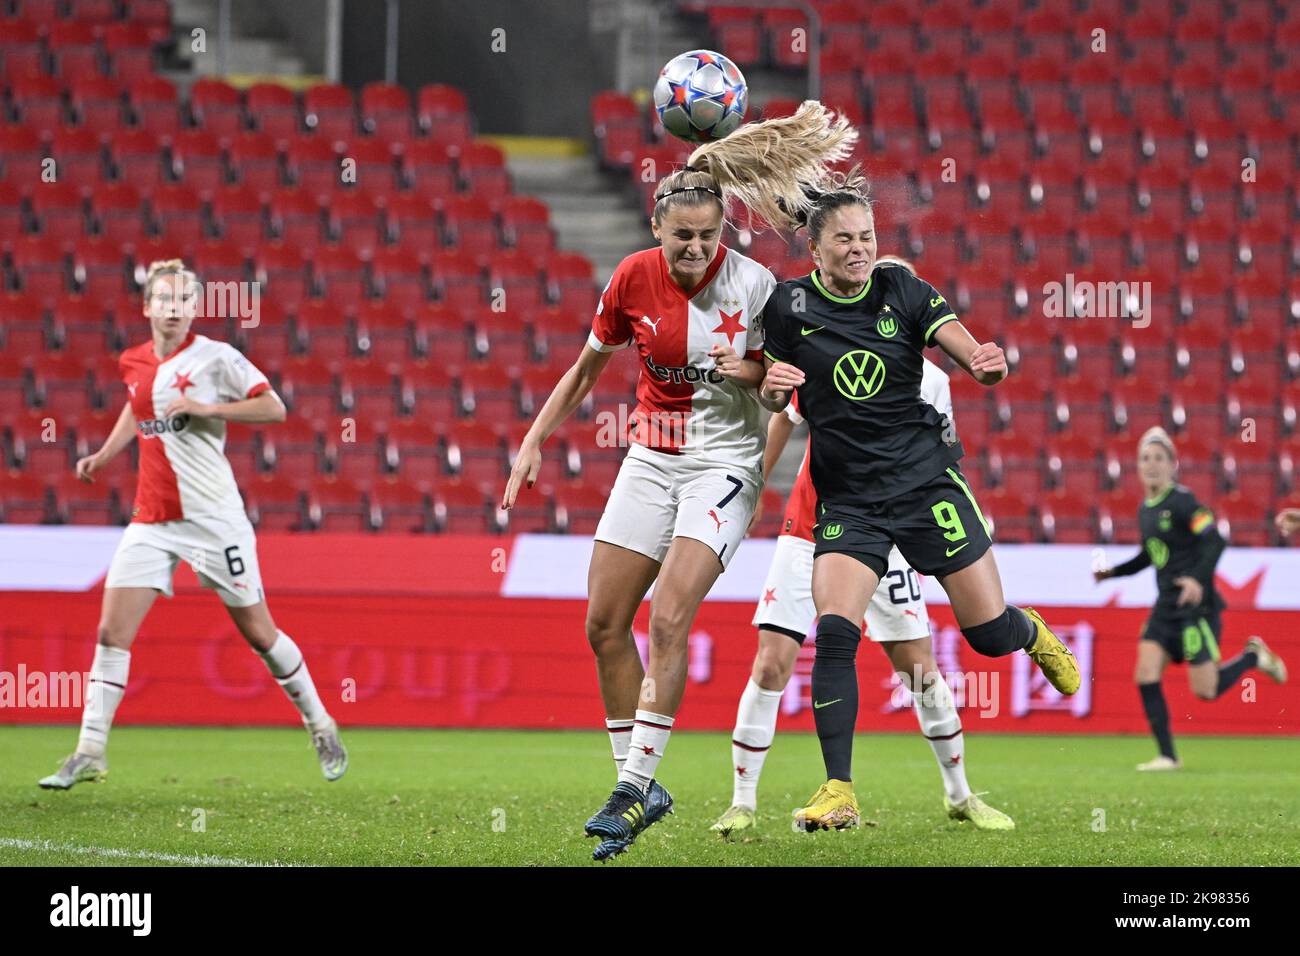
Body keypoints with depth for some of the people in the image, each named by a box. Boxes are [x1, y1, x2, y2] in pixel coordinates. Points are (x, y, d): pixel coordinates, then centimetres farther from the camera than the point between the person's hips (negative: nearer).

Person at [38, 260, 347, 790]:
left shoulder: (215, 357, -10)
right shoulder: (134, 362, 7)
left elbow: (274, 408, -12)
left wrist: (205, 408, -20)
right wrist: (103, 456, 20)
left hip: (212, 516, -5)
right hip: (152, 517, 5)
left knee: (257, 631, 4)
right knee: (112, 632, -5)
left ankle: (322, 728, 23)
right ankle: (90, 752, -2)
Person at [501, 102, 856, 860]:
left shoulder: (754, 284, -13)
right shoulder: (633, 279, -4)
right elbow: (588, 368, 10)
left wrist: (746, 371, -22)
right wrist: (535, 443, 9)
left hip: (724, 463, -5)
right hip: (651, 458, 5)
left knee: (668, 619, -20)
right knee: (605, 624, 1)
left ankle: (635, 787, -17)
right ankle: (639, 785, 13)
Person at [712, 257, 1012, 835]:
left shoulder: (930, 382, -9)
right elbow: (784, 419, 9)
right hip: (807, 535, -1)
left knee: (921, 671, 1)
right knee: (771, 665, -11)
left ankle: (960, 797, 20)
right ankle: (742, 804, -1)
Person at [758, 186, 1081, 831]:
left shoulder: (904, 293, -3)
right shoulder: (789, 305, -2)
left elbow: (973, 358, -12)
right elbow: (772, 398, 9)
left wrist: (989, 365, -35)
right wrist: (772, 388, -15)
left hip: (926, 480, 0)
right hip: (848, 503, 0)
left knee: (989, 631, 4)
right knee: (834, 634, -19)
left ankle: (1032, 635, 42)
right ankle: (838, 791, -14)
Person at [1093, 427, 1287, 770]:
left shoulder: (1181, 501, -12)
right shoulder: (1146, 509, 12)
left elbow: (1215, 540, -20)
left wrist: (1199, 577, -32)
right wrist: (1113, 572, 18)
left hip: (1196, 606, -8)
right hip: (1166, 606, 8)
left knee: (1205, 690, -8)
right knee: (1146, 676, -7)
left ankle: (1253, 656, 20)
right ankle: (1167, 756, -1)